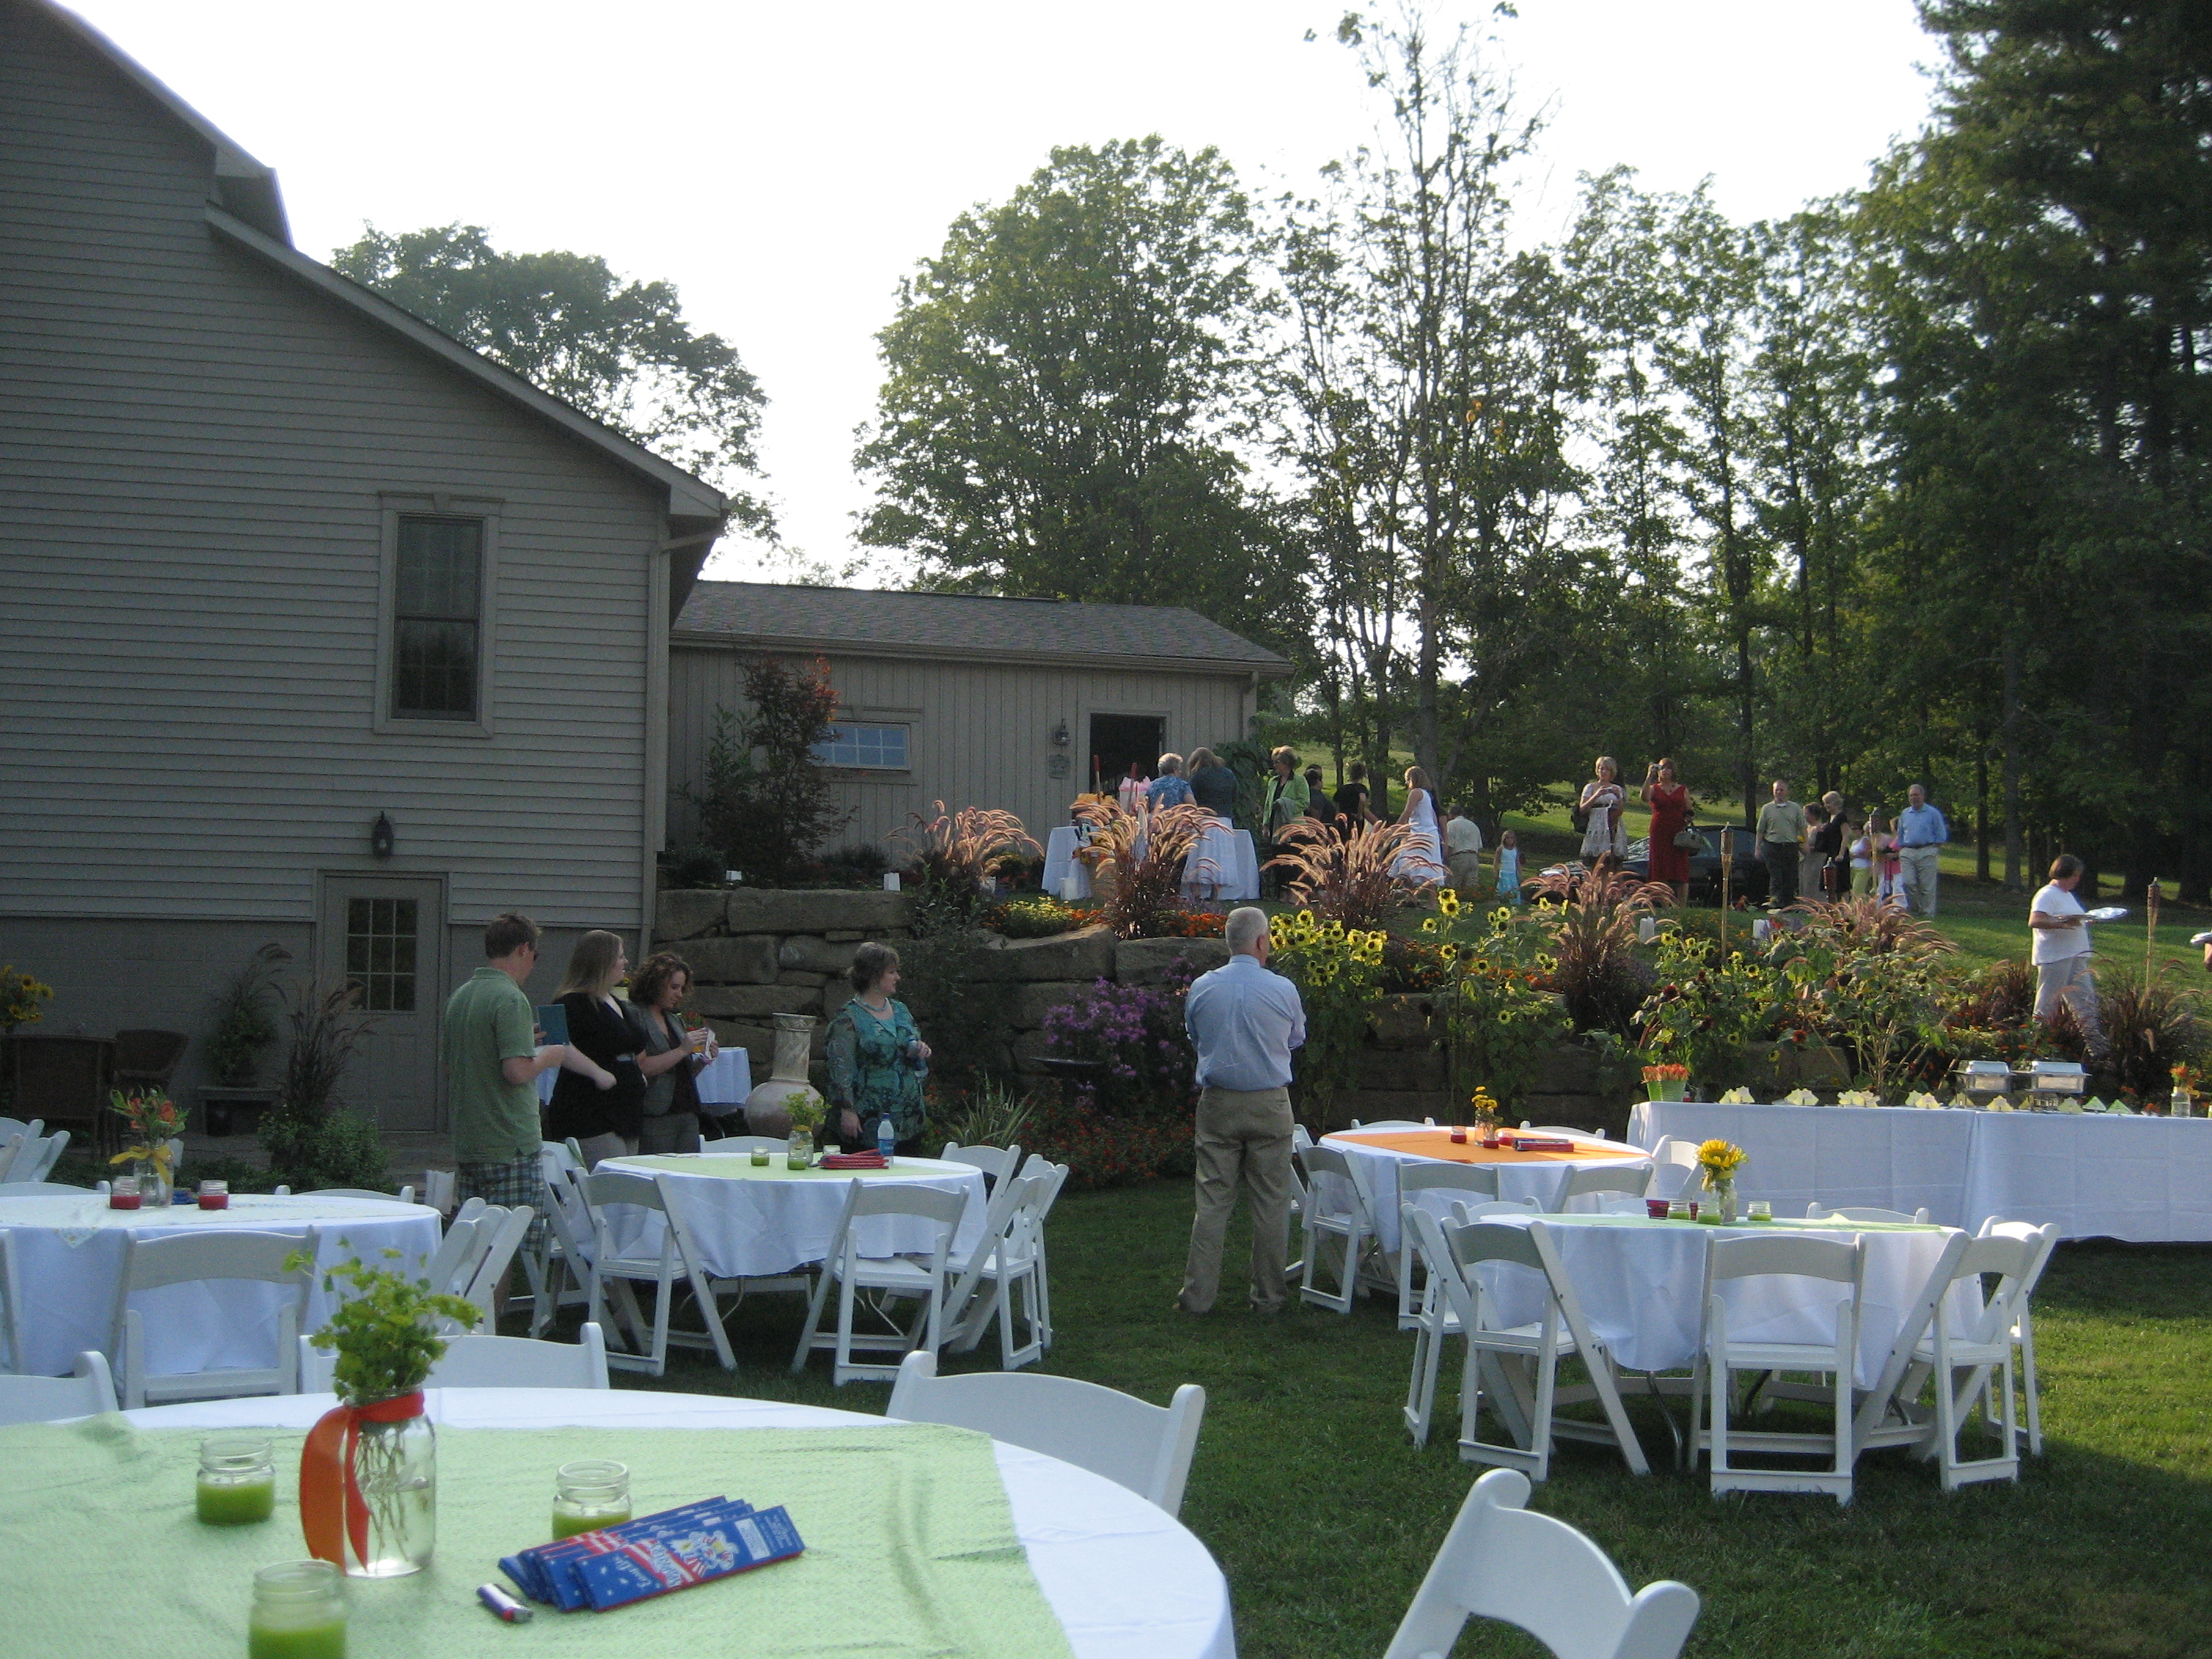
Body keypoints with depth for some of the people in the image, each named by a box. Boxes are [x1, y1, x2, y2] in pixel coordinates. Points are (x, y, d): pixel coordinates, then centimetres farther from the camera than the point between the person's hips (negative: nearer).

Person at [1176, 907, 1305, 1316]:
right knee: (1270, 1202, 7)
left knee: (1212, 1201, 5)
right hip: (1270, 1104, -1)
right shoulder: (1283, 990, -7)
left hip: (1218, 1104, 2)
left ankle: (1198, 1294, 5)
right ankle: (1269, 1295, 12)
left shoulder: (1201, 989, -2)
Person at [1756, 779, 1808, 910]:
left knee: (1790, 877, 3)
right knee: (1775, 875, -12)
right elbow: (1760, 830, 9)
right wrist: (1758, 849, 4)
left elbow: (1802, 828, 11)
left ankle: (1788, 903, 9)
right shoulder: (1767, 809, 8)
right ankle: (1774, 899, -19)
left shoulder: (1796, 808, 11)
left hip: (1791, 847, 2)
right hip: (1772, 846, -2)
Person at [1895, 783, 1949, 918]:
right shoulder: (1904, 814, 16)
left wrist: (1935, 849, -4)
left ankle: (1928, 914, -1)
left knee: (1927, 886, -4)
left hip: (1926, 852, -4)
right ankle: (1914, 908, 10)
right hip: (1908, 853, 4)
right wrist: (1900, 852, 13)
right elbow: (1900, 836, 21)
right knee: (1909, 883, -5)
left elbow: (1941, 835, 4)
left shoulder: (1933, 813, 4)